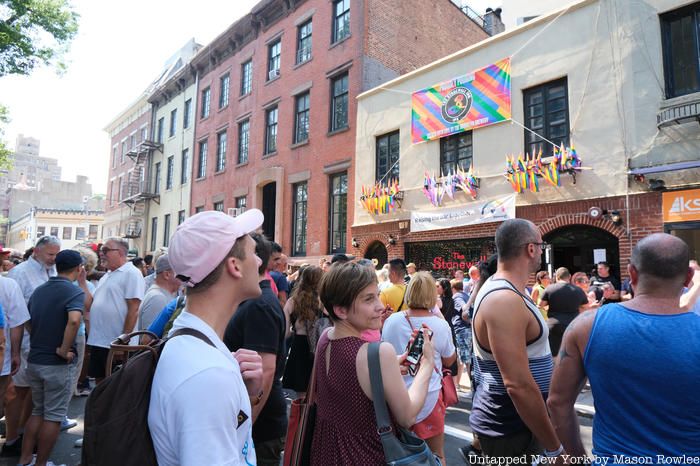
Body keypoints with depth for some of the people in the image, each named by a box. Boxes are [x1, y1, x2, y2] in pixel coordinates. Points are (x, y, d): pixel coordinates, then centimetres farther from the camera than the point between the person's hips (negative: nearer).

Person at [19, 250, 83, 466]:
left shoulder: (39, 290, 7)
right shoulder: (74, 292, -17)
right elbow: (74, 320, -34)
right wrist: (64, 350, -22)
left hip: (34, 360, 7)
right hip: (57, 364, -7)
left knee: (38, 411, 22)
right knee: (53, 416, 8)